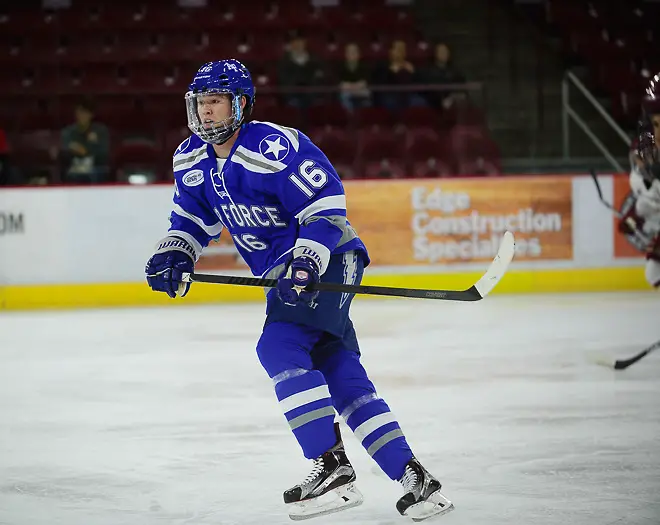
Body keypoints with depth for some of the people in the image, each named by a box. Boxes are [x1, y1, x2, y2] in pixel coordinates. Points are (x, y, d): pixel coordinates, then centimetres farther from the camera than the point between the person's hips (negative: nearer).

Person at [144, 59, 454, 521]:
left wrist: (304, 265, -31)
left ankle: (333, 466, -22)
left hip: (327, 260, -8)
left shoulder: (274, 147, -22)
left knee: (279, 347, -24)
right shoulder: (192, 159, 4)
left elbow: (326, 203, -23)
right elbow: (193, 218, 16)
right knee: (341, 378, 4)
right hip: (285, 273, 8)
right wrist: (173, 255, -3)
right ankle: (414, 478, 5)